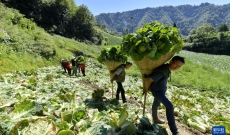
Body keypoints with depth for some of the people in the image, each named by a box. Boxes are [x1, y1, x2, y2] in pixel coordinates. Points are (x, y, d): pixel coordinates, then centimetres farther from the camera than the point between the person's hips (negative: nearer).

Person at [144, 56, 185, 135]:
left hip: (162, 90, 10)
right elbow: (148, 80, -33)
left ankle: (155, 119, 51)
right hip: (157, 91, -10)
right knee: (169, 106, -22)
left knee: (156, 104, 28)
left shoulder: (167, 68, -4)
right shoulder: (162, 71, -33)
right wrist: (146, 88, -11)